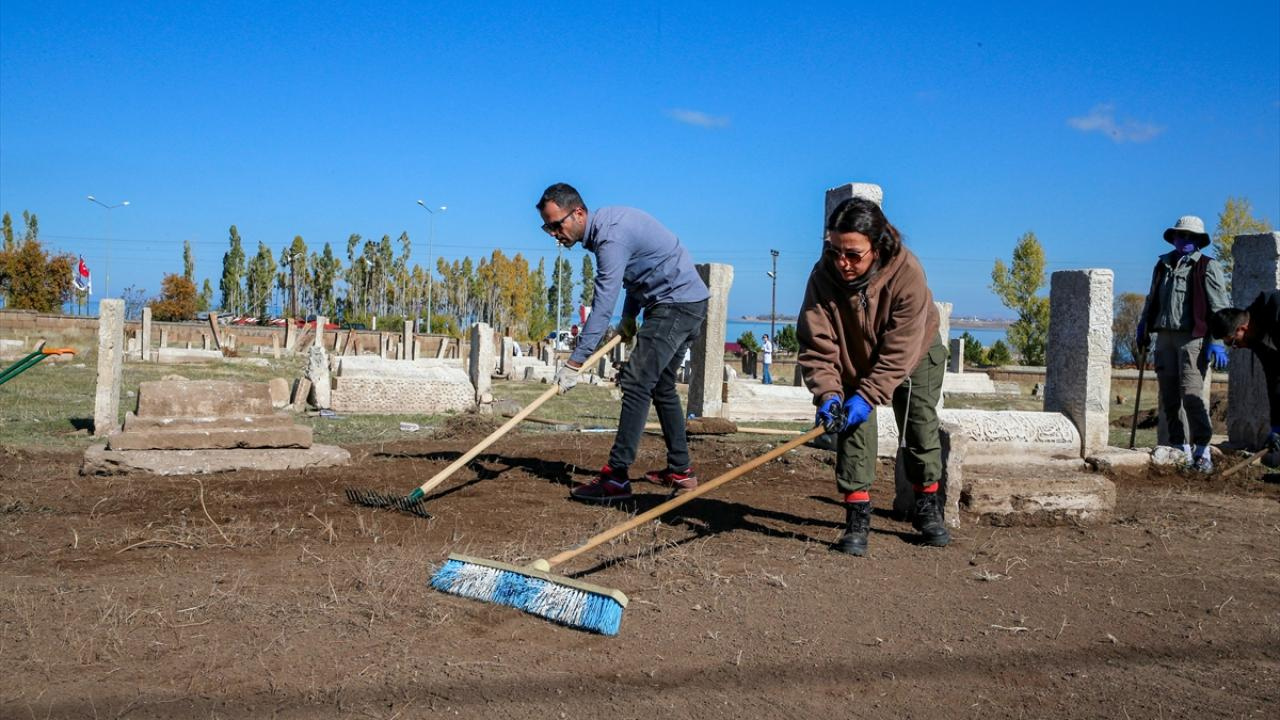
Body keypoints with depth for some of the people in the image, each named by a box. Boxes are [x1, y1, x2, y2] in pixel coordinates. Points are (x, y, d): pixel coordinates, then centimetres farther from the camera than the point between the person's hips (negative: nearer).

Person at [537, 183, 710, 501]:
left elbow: (602, 307, -27)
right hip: (686, 303, 11)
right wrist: (629, 316, 13)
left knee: (637, 383, -16)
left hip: (676, 304, -11)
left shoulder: (611, 237, -23)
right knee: (661, 385, 17)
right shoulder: (605, 224, 9)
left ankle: (616, 477, -20)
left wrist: (574, 363, -27)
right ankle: (680, 470, 24)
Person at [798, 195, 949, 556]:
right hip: (853, 361, 1)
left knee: (922, 429, 5)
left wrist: (868, 395, -36)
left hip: (916, 355, -1)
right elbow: (817, 344, -26)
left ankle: (928, 509, 23)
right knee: (854, 431, -12)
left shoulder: (907, 273, -36)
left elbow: (899, 350, -33)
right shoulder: (823, 276, -31)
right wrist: (828, 393, -38)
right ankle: (857, 518, -6)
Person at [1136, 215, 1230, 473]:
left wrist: (1217, 342, -13)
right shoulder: (1163, 265, 19)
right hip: (1165, 337, 6)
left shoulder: (1208, 267, 2)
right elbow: (1151, 301, 27)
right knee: (1168, 397, 5)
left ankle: (1202, 451, -9)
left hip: (1192, 338, -6)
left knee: (1191, 394, -13)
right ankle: (1179, 447, 12)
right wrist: (1143, 330, 22)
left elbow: (1219, 308, -5)